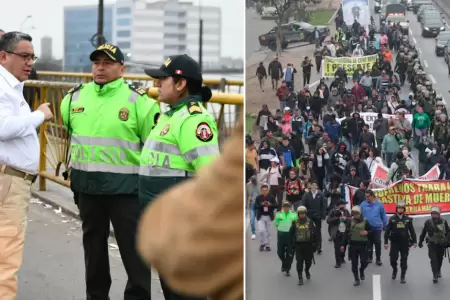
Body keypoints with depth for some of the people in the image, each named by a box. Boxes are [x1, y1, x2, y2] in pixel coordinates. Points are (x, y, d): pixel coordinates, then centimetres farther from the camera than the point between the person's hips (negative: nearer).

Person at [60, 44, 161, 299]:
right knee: (93, 243, 17)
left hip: (125, 186, -5)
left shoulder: (138, 101, -9)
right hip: (87, 185, 5)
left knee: (133, 246, -1)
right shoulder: (75, 97, 5)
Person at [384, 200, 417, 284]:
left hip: (405, 243, 1)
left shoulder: (408, 219, 1)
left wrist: (414, 241, 1)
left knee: (404, 261, 5)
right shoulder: (392, 219, -2)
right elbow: (387, 231, -1)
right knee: (393, 259, -2)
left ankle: (403, 276, 16)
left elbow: (412, 230, 5)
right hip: (394, 243, -1)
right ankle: (394, 270, 29)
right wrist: (386, 242, -5)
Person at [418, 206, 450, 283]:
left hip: (441, 244, 1)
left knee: (440, 259, 17)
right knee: (433, 259, -12)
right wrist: (420, 241, 11)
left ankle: (438, 271, 41)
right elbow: (424, 232, 6)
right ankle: (435, 275, -11)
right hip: (432, 244, -1)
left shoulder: (444, 222, -7)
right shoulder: (428, 222, -5)